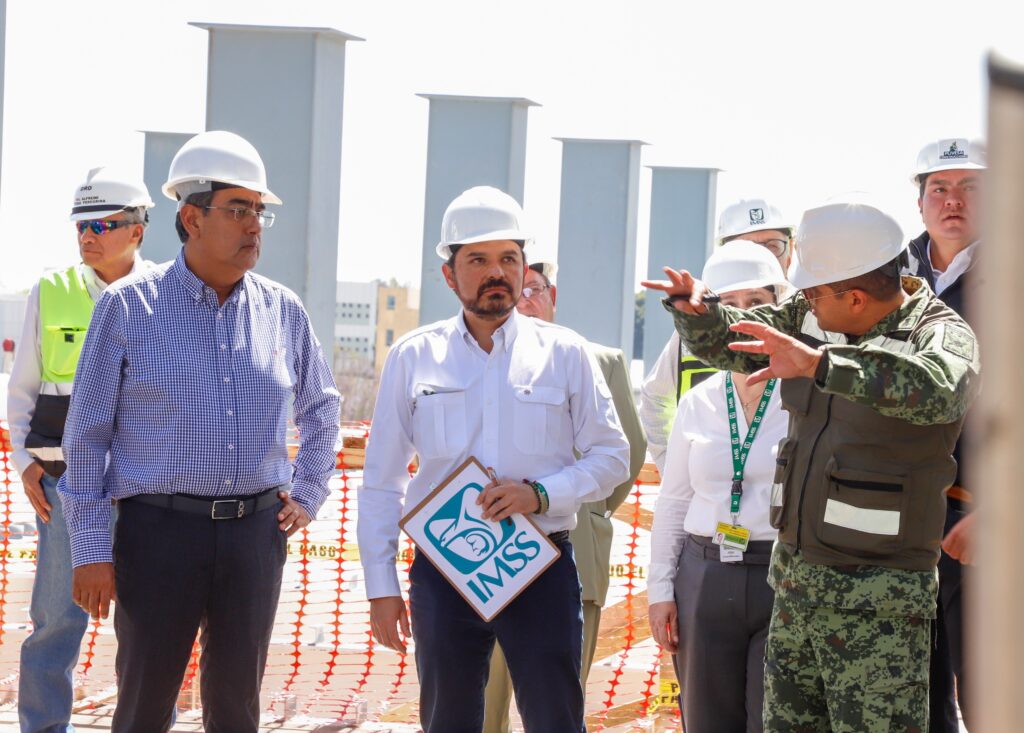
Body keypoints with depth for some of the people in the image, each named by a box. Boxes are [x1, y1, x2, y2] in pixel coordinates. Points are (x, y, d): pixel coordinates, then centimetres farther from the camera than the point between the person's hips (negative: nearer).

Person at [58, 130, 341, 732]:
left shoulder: (282, 311, 7)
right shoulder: (129, 308, -3)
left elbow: (322, 408, 24)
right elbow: (87, 435, -2)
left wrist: (308, 495, 14)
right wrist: (91, 548, -6)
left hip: (257, 529, 3)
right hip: (161, 527, -3)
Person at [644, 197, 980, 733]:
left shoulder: (941, 332, -13)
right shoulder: (813, 324, 8)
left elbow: (937, 388, -38)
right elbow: (721, 341, 19)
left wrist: (818, 363, -49)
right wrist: (694, 306, -6)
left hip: (876, 602, -7)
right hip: (795, 583, 7)